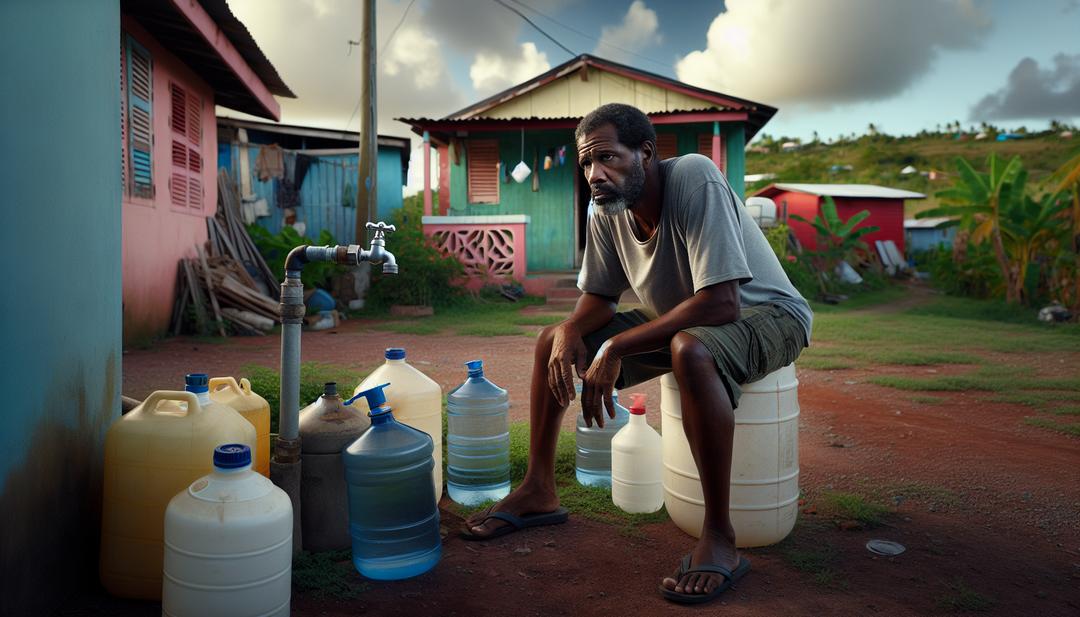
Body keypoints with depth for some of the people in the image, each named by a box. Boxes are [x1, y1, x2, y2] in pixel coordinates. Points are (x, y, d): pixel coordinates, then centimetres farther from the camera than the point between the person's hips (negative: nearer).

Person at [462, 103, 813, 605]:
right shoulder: (606, 211, -8)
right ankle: (538, 492, 9)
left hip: (765, 314, -7)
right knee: (552, 341, 0)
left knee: (689, 349, -41)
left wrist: (615, 347, -33)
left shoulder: (693, 179, -28)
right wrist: (571, 333, -20)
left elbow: (721, 303, -35)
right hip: (677, 322, 7)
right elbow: (598, 299, 4)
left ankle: (720, 539, -27)